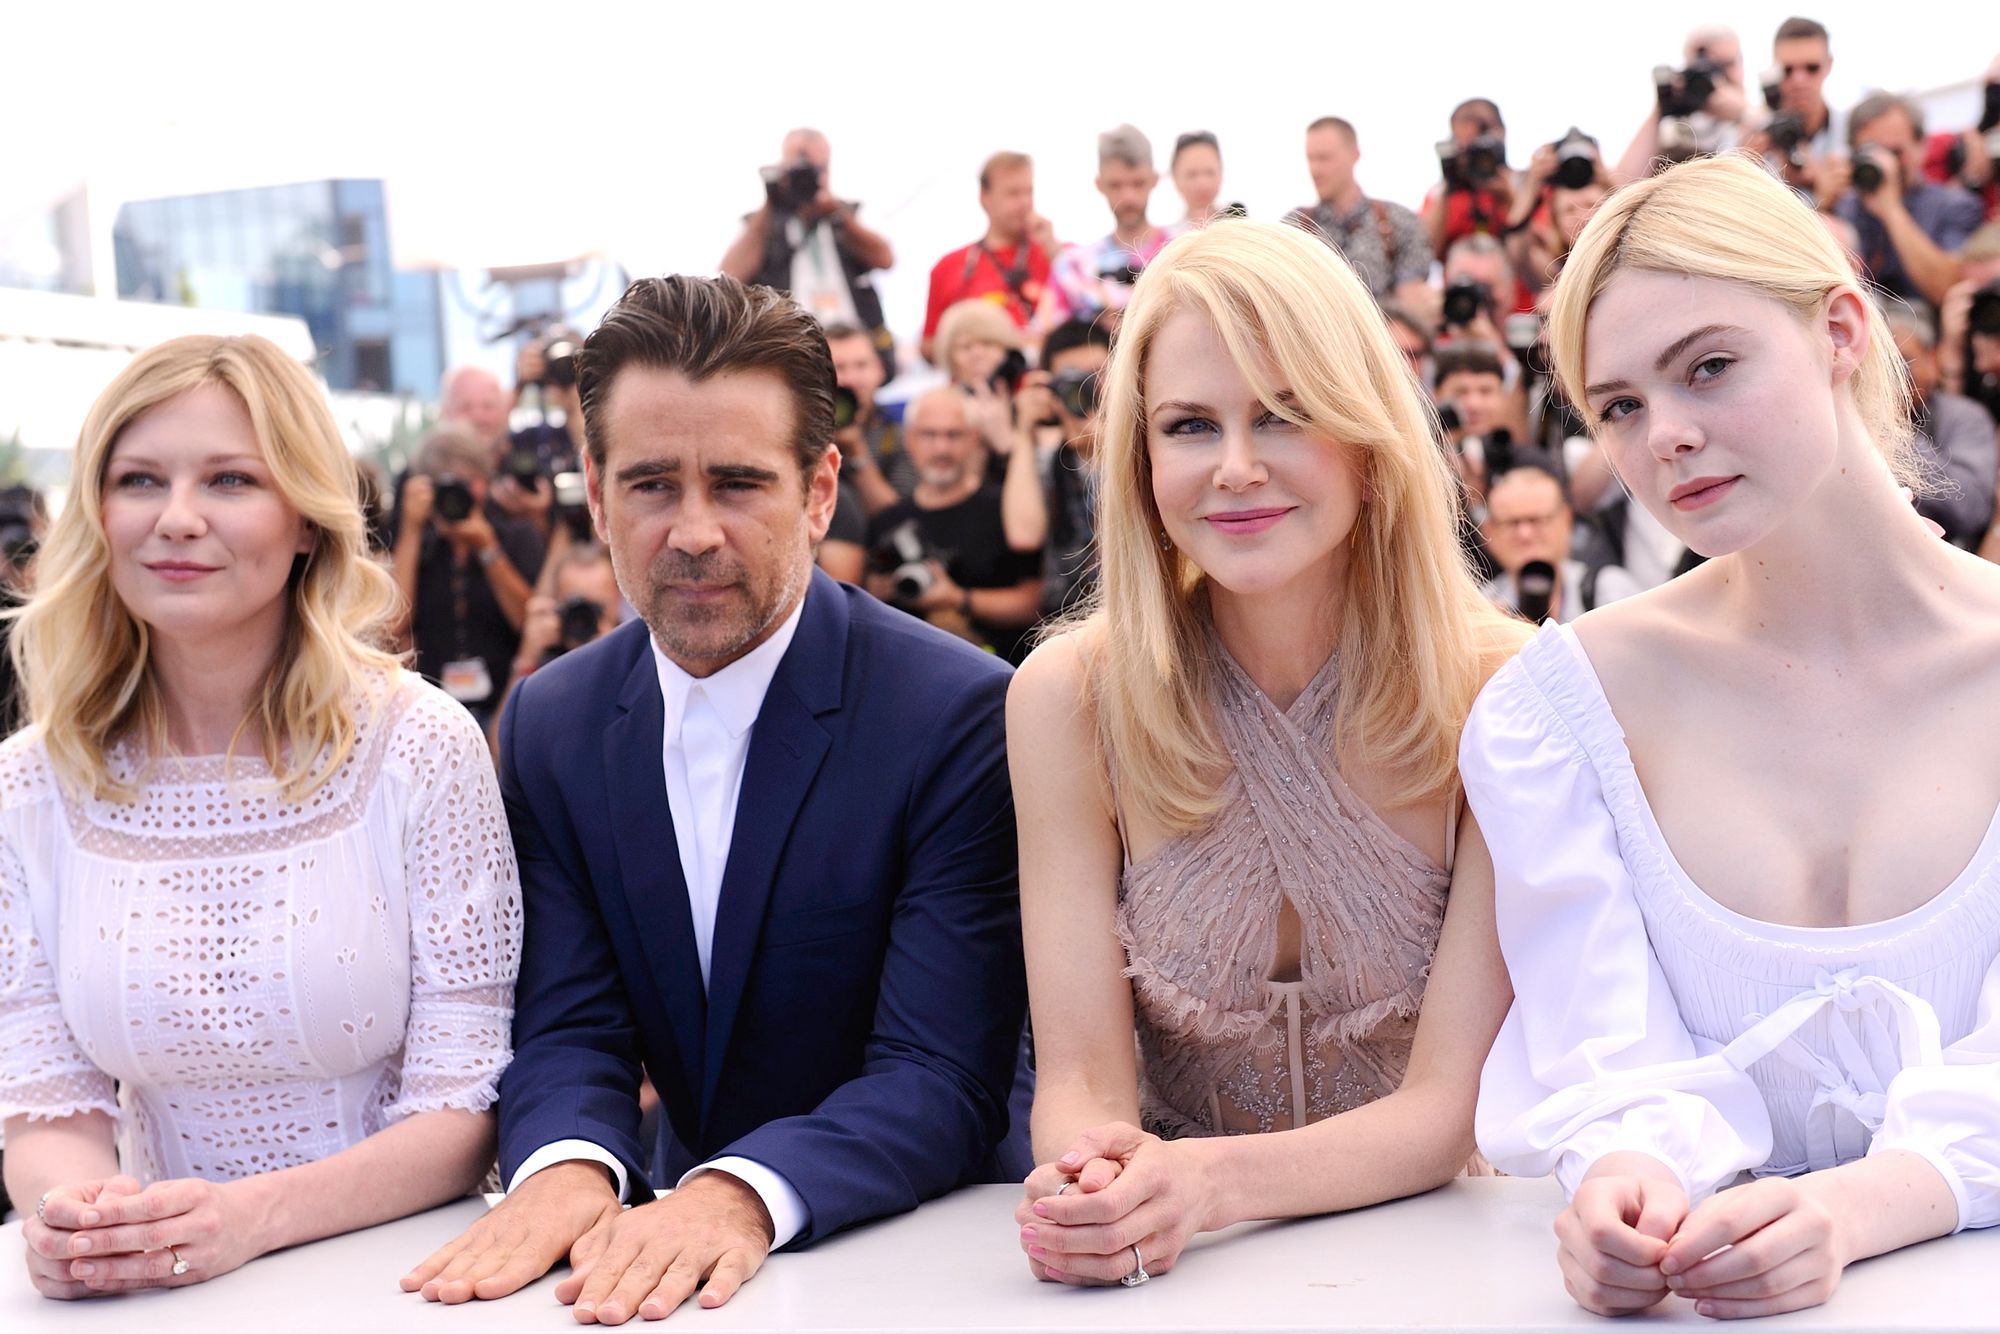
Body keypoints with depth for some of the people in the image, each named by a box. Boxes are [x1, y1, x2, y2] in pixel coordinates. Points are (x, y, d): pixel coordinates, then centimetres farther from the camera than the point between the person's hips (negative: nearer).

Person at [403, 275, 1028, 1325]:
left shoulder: (961, 716, -13)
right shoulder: (550, 727, 2)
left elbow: (943, 1078, -17)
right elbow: (566, 1029, -1)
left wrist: (745, 1194, -34)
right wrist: (565, 1168, -23)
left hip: (921, 1248, -3)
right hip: (672, 1242, 3)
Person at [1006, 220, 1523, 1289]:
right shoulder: (1070, 699, -7)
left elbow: (1450, 1106, -14)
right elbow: (1080, 1074, -9)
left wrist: (1208, 1182, -31)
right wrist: (1091, 1177, -31)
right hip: (1184, 1278, 1)